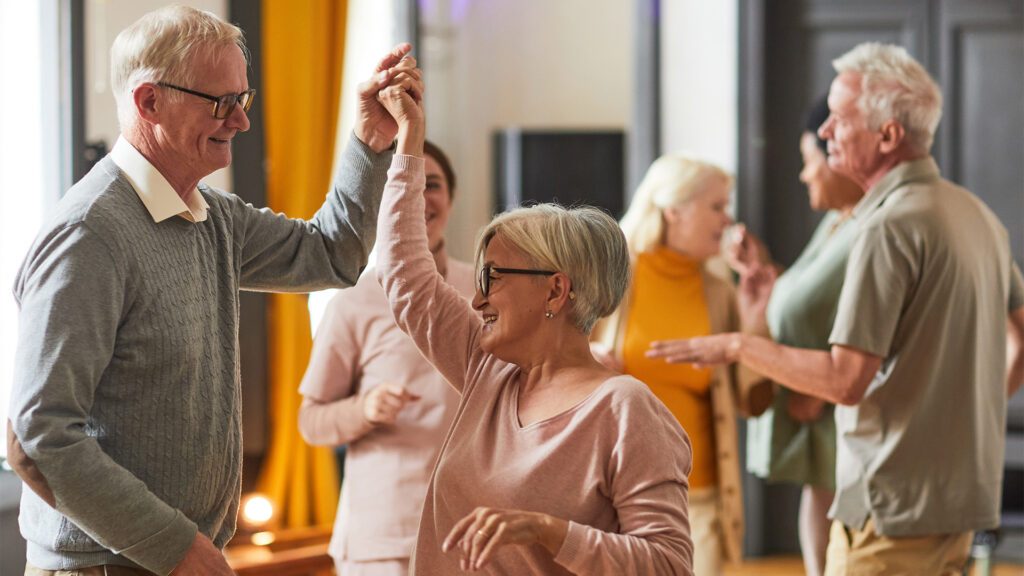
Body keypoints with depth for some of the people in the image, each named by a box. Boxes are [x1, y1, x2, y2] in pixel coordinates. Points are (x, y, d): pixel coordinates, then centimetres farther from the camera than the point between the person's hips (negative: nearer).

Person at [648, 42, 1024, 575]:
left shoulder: (890, 227, -18)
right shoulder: (974, 213, 10)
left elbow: (846, 380, -21)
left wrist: (739, 346, -10)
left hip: (894, 503, -9)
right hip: (964, 492, 9)